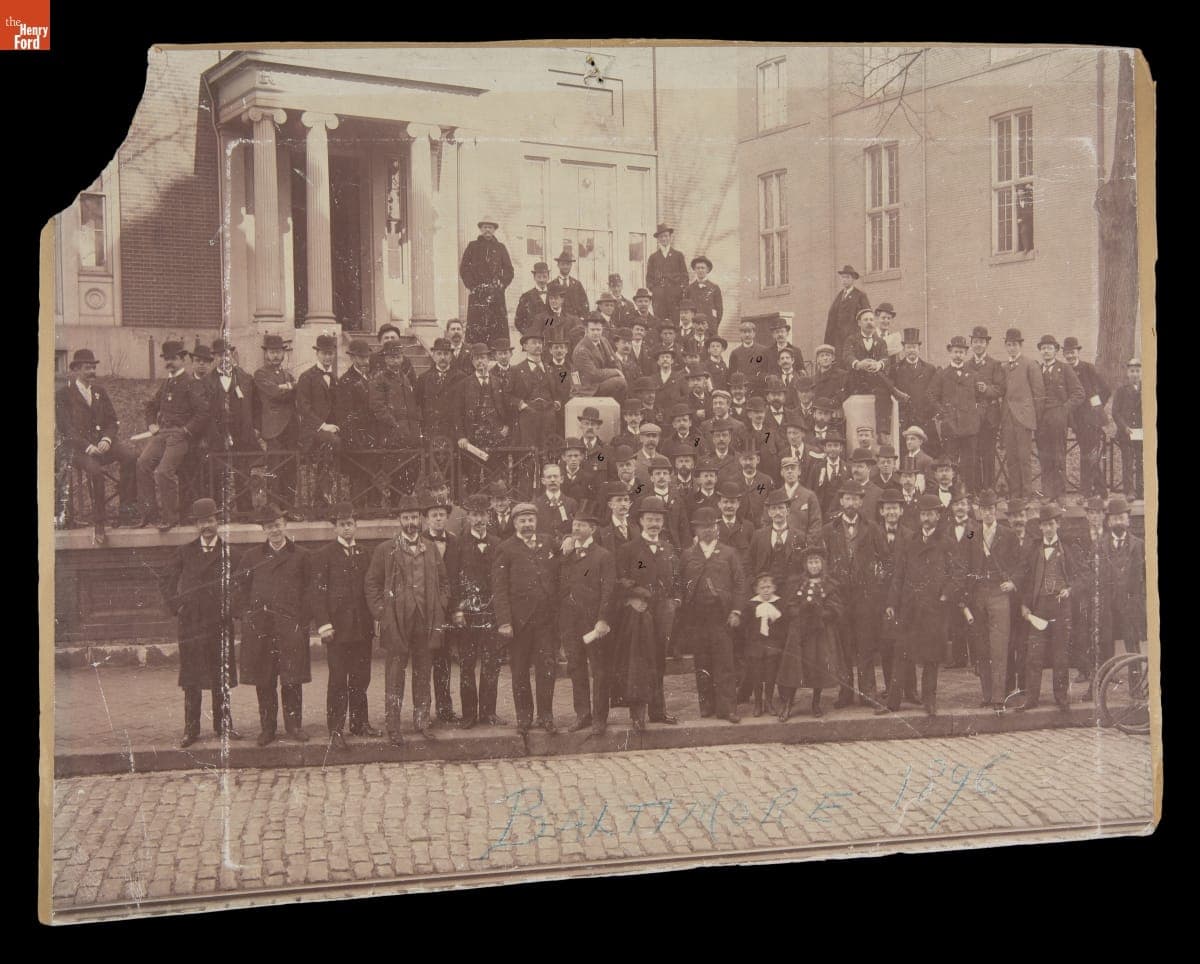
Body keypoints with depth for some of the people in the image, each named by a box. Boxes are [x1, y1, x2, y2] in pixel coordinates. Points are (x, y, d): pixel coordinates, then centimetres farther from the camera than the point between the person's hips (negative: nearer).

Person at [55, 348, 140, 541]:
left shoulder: (99, 392, 16)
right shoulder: (64, 394, 0)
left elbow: (112, 421, 13)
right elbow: (65, 427, -8)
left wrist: (106, 439, -9)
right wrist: (87, 447, -20)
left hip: (101, 441, 5)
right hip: (75, 445, -5)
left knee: (131, 456, -25)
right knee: (94, 469, -35)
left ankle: (127, 509, -18)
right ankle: (98, 523, -22)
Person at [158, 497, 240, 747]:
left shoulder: (229, 552, 4)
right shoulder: (185, 553, 7)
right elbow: (165, 579, 13)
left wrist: (232, 608, -1)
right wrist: (175, 604, 4)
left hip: (220, 623, 0)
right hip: (191, 621, 0)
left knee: (221, 677, 6)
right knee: (191, 680, 2)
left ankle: (223, 726, 16)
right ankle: (191, 729, 7)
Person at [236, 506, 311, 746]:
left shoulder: (301, 556, 8)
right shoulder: (251, 556, 12)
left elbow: (310, 591, 6)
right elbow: (242, 590, 11)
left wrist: (304, 620, -3)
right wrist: (247, 616, 0)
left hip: (291, 625, -1)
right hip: (259, 626, 1)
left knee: (292, 679, -1)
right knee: (263, 681, 4)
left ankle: (294, 725, 11)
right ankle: (267, 728, 13)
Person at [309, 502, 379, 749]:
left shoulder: (364, 555, 14)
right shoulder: (323, 555, -2)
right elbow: (316, 592, -6)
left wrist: (375, 621, 11)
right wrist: (324, 624, -13)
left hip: (363, 628, 5)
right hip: (338, 627, -5)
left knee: (361, 679, 10)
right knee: (338, 680, -4)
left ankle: (360, 723, 21)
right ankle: (336, 731, 1)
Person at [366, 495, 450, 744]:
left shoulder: (431, 550, 11)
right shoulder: (385, 550, 1)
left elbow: (444, 581, 17)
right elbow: (372, 584, 2)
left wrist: (440, 609, 5)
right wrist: (381, 613, -6)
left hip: (426, 622, 3)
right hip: (396, 623, -3)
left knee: (423, 673, 9)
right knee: (395, 674, -1)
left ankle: (422, 720, 20)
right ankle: (393, 725, 4)